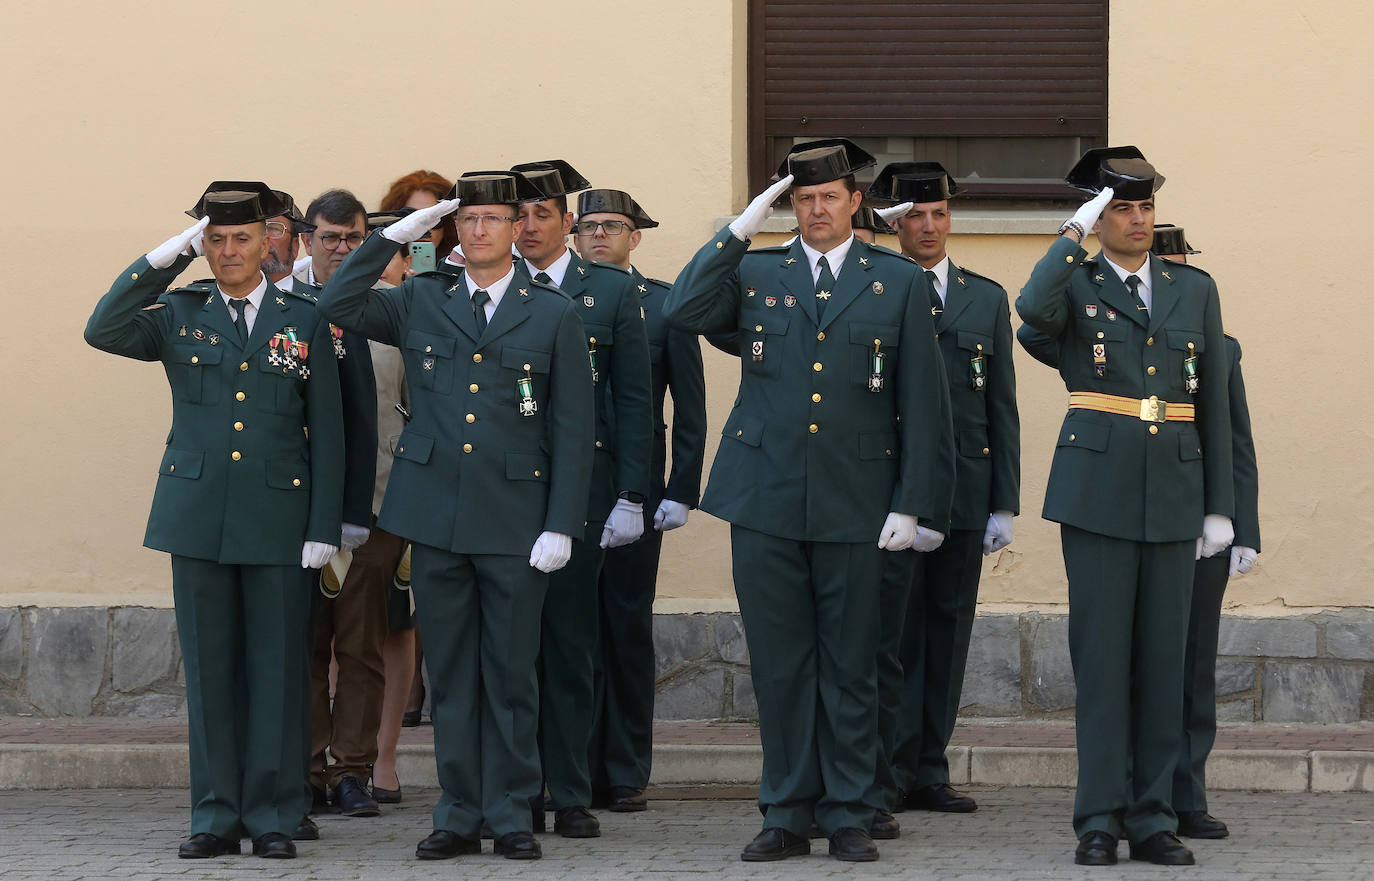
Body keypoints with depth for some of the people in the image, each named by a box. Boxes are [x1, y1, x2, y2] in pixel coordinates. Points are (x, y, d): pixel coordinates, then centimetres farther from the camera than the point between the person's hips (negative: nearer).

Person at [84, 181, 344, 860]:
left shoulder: (305, 320, 5)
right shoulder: (178, 314, 8)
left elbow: (326, 430, 4)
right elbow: (103, 332, -11)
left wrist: (323, 528, -3)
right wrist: (166, 258, -12)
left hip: (279, 519, -1)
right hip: (197, 516, 1)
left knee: (276, 670, 1)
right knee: (209, 670, 4)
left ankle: (272, 817, 7)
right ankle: (216, 817, 10)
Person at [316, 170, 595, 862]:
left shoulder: (553, 314, 4)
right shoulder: (420, 302, 10)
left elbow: (572, 428, 2)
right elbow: (336, 305, 2)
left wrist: (562, 524, -6)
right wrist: (395, 237, -2)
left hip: (515, 519, -2)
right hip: (436, 515, 2)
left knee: (511, 674, 2)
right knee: (449, 673, 6)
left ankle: (512, 816, 10)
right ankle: (458, 816, 11)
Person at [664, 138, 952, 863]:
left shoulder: (900, 283, 6)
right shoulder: (754, 274, 9)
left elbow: (922, 404, 4)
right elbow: (681, 313, -9)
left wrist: (909, 505, -3)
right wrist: (739, 230, -9)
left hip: (854, 504, -1)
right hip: (765, 502, 1)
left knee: (849, 666, 3)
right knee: (779, 664, 4)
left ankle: (847, 816, 11)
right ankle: (787, 815, 11)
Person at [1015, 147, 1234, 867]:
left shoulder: (1194, 289, 13)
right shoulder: (1074, 282, 4)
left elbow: (1213, 403, 13)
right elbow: (1032, 310, -23)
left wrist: (1220, 506, 8)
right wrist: (1075, 233, -14)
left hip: (1174, 489, 3)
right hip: (1097, 486, -3)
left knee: (1163, 654, 3)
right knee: (1101, 652, -3)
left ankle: (1152, 817, 7)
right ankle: (1100, 819, 0)